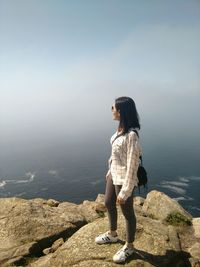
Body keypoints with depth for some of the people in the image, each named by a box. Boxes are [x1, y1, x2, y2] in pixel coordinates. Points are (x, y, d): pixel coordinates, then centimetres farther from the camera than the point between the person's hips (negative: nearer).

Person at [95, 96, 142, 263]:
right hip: (114, 175, 9)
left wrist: (125, 190, -21)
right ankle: (112, 234, 51)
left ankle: (129, 247, 37)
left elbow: (132, 165, -25)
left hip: (124, 179, -9)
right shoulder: (121, 129, 0)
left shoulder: (131, 135, -28)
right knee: (109, 203, 25)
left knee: (127, 212, 12)